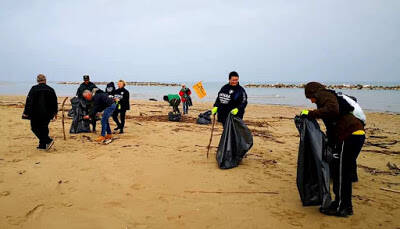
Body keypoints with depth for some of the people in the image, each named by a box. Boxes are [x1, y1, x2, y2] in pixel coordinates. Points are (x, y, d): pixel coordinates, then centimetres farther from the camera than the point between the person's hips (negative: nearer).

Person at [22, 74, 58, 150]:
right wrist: (55, 113, 21)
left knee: (35, 128, 5)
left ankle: (48, 141, -10)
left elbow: (29, 101, -9)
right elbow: (55, 103, 11)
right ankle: (42, 145, 16)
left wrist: (26, 113, -5)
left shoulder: (34, 89, -7)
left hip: (36, 114, -4)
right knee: (44, 128, 12)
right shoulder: (51, 90, 4)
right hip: (47, 114, 4)